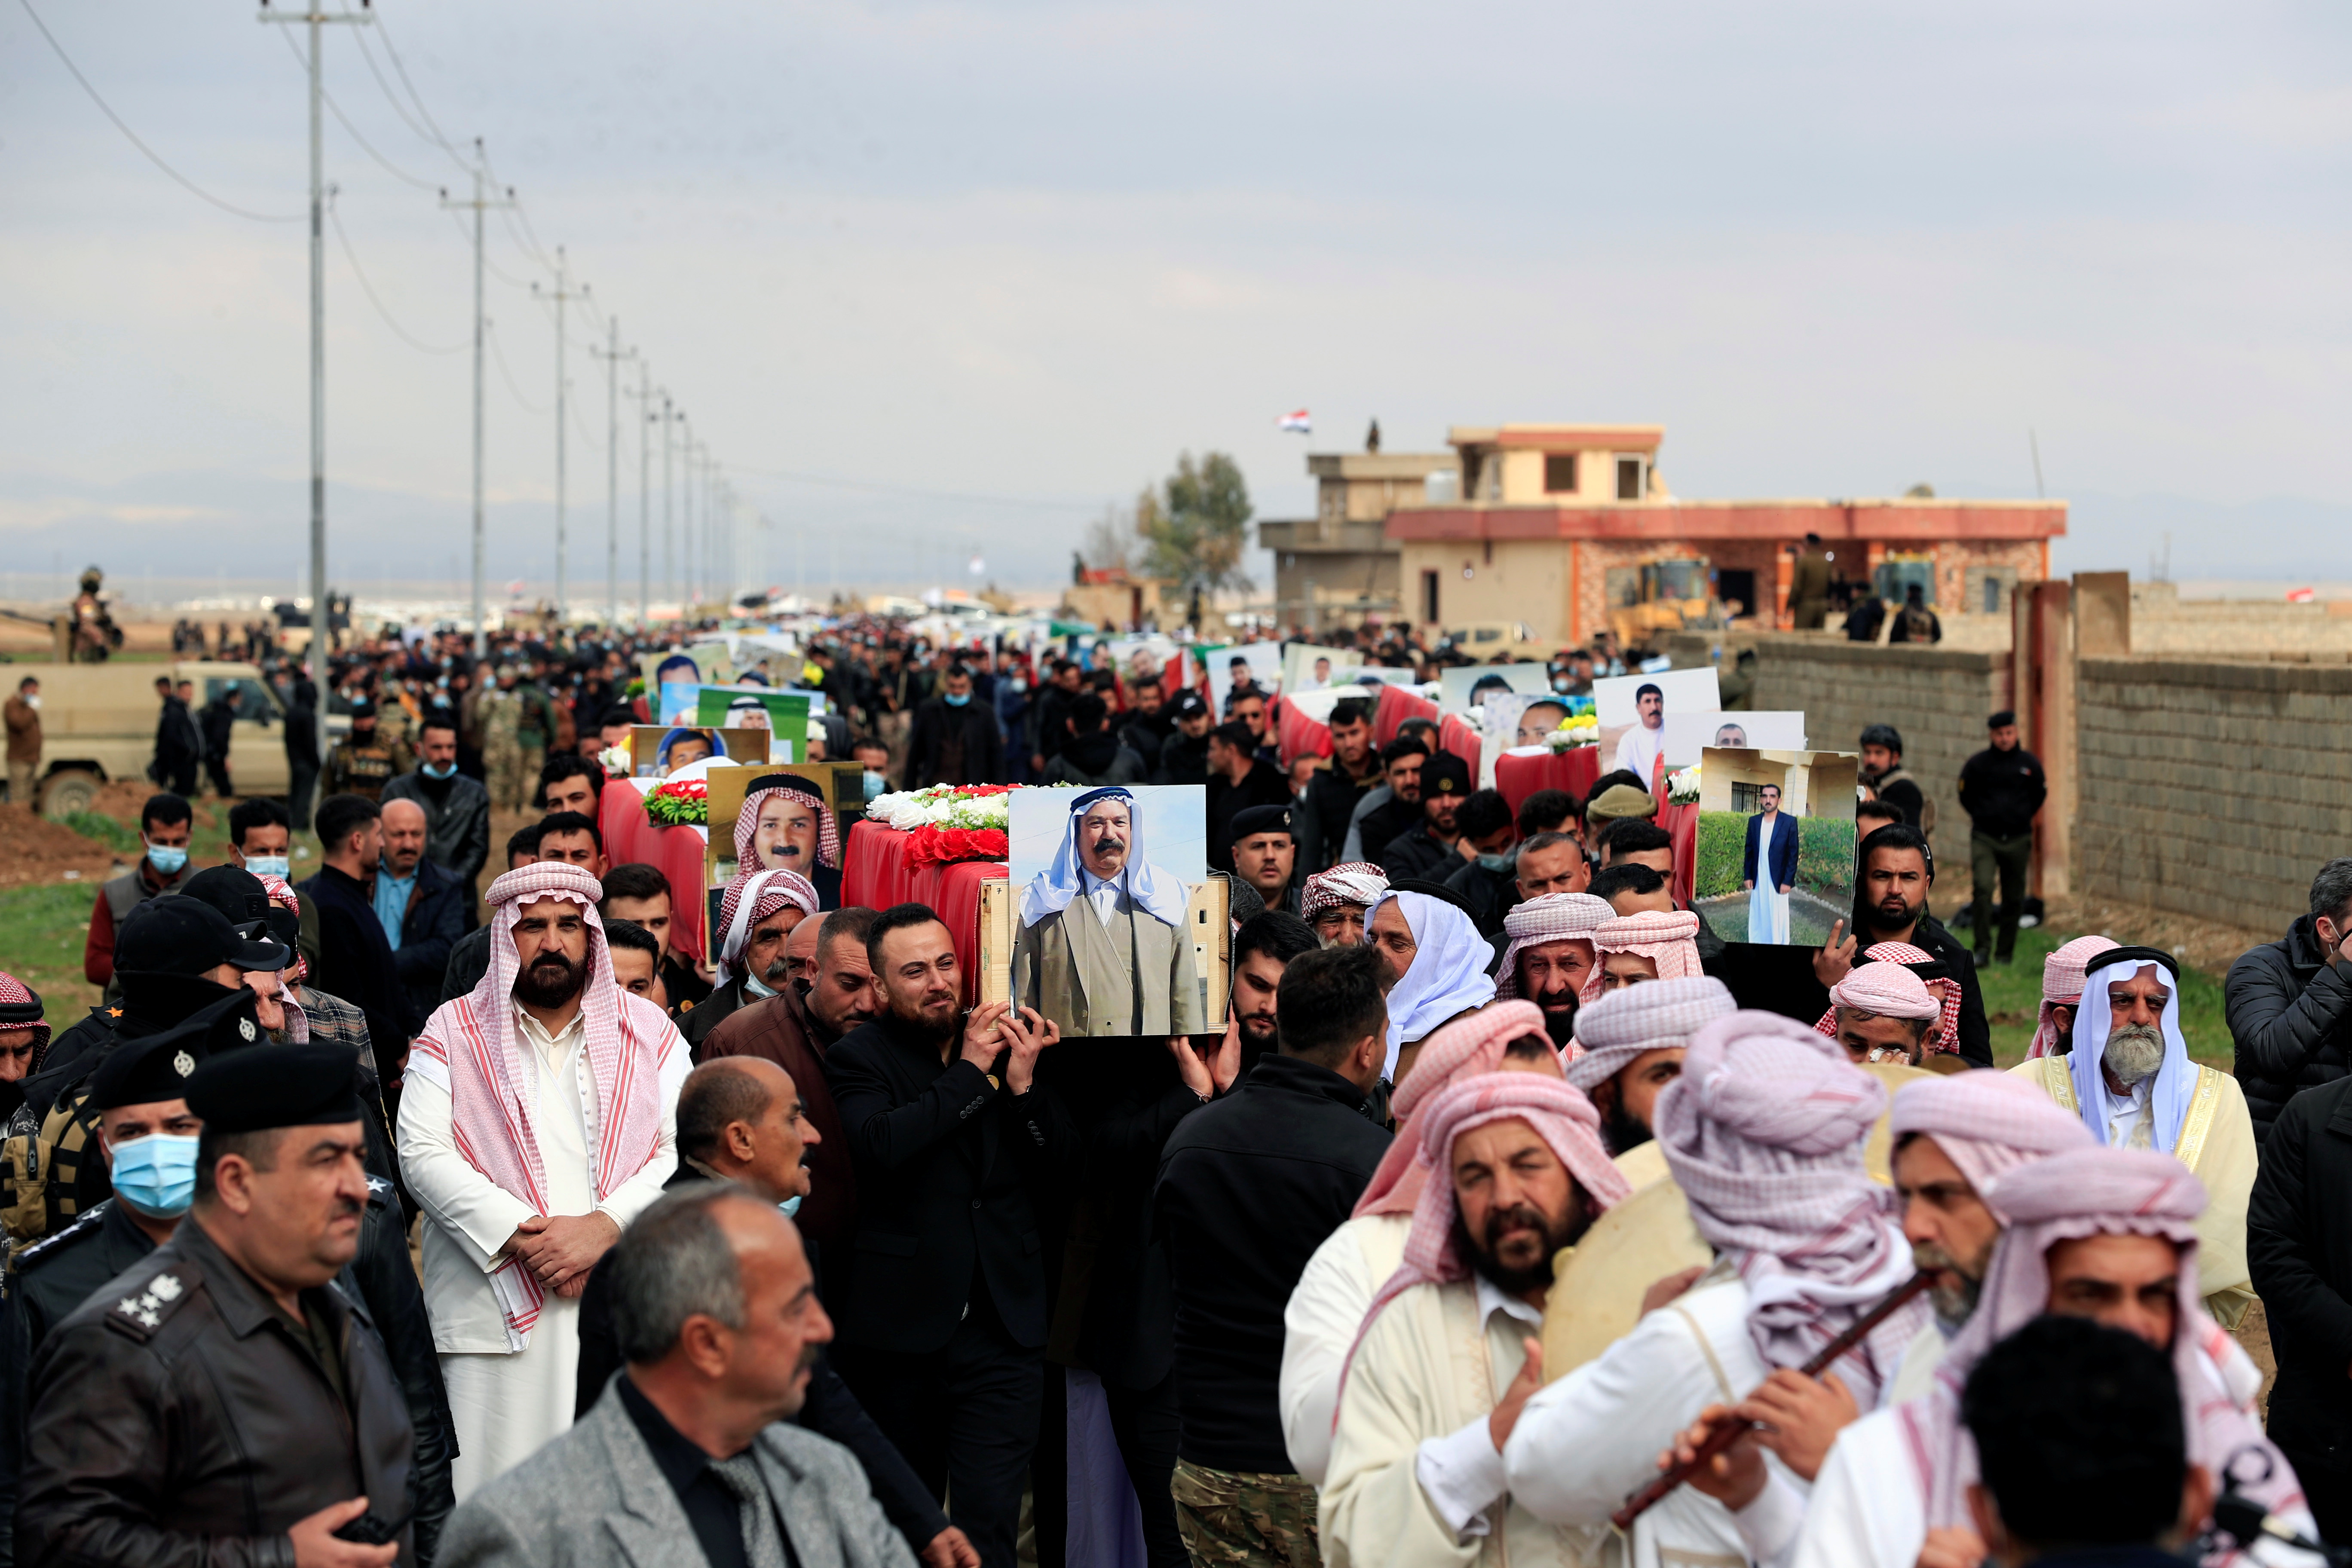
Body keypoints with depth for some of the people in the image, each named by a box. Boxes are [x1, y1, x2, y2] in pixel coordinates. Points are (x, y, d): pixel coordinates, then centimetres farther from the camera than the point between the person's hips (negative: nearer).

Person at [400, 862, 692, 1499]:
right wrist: (518, 1234, -12)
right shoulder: (454, 1033, 9)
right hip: (496, 1305, -1)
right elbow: (423, 1157, -1)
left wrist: (604, 1226, -12)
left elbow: (684, 1153, 3)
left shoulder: (650, 1033, 13)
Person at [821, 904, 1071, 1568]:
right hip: (900, 1329, -1)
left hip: (1001, 1328, 1)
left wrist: (1023, 1084, -9)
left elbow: (1060, 1173, 7)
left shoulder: (1005, 1041, 8)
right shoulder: (857, 1057, -2)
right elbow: (879, 1145, -22)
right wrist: (970, 1072, -15)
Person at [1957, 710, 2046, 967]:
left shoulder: (2029, 763, 2)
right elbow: (1966, 796, 12)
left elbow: (2039, 795, 18)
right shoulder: (1978, 763, -3)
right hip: (1985, 839, -2)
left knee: (2013, 900, 6)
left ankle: (2005, 953, 17)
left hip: (2017, 841, 2)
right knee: (1983, 889, -19)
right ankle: (1982, 950, -17)